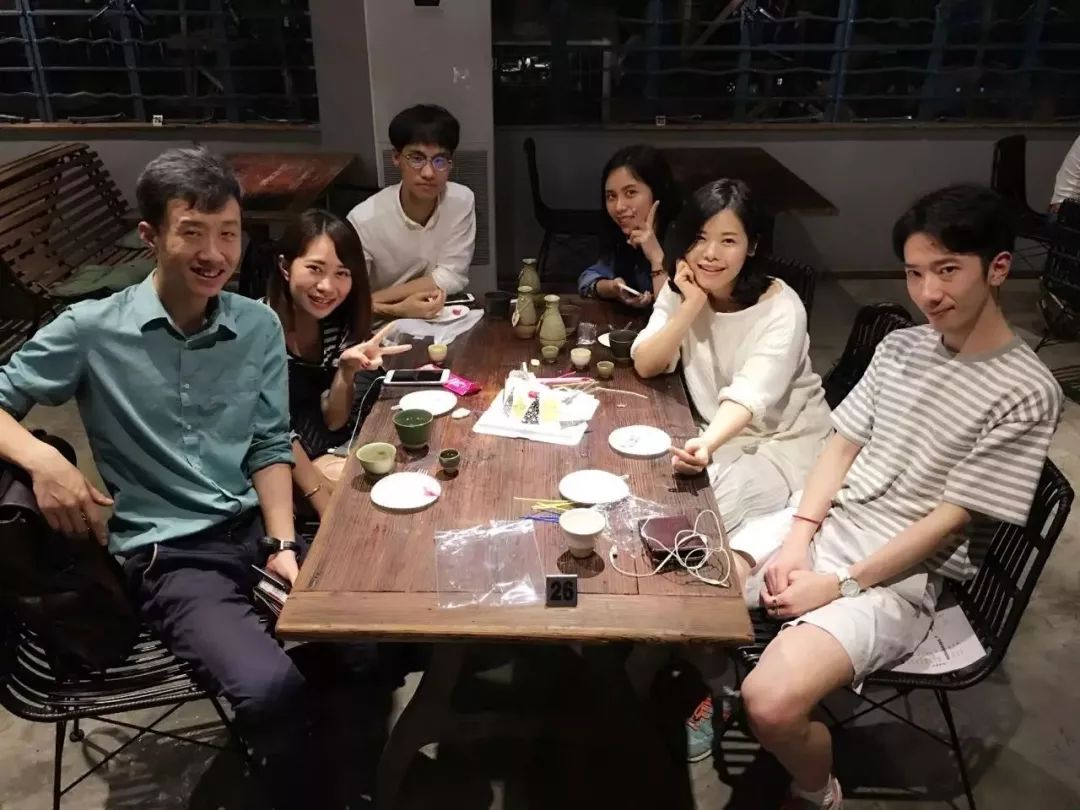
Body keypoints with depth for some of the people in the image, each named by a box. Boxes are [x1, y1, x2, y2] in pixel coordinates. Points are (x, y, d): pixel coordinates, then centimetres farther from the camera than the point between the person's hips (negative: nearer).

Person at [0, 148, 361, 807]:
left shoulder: (260, 327, 5)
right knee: (273, 688, -29)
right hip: (169, 555, -4)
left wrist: (283, 543, -5)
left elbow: (270, 446, 7)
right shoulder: (92, 331, -4)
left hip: (256, 528, 4)